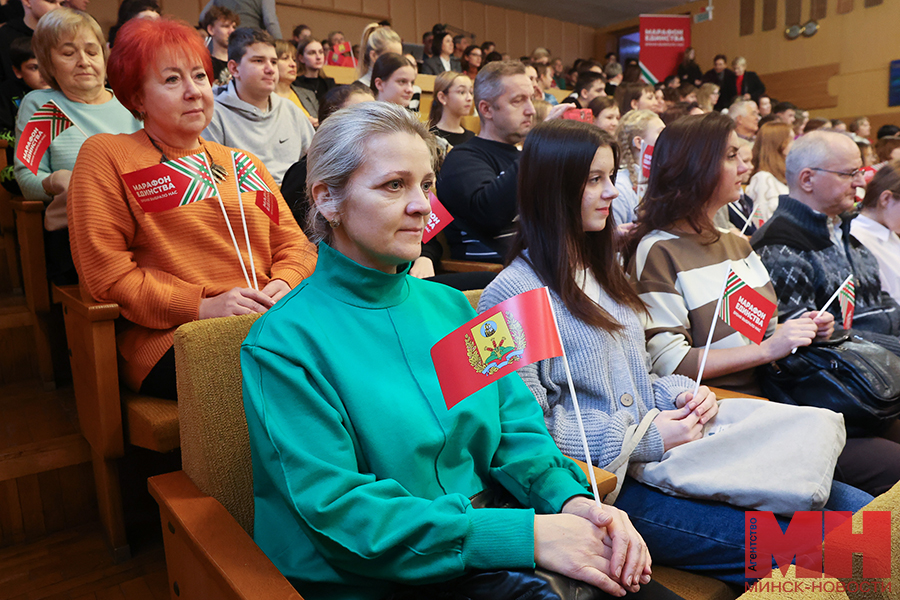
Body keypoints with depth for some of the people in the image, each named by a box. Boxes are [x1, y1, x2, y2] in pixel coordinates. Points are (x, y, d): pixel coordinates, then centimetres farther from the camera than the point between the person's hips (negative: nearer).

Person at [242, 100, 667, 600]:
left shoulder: (449, 305, 8)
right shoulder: (283, 342, -13)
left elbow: (515, 428, 6)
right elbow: (339, 511, -18)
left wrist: (570, 499, -15)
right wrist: (525, 535, -23)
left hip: (484, 554, 5)